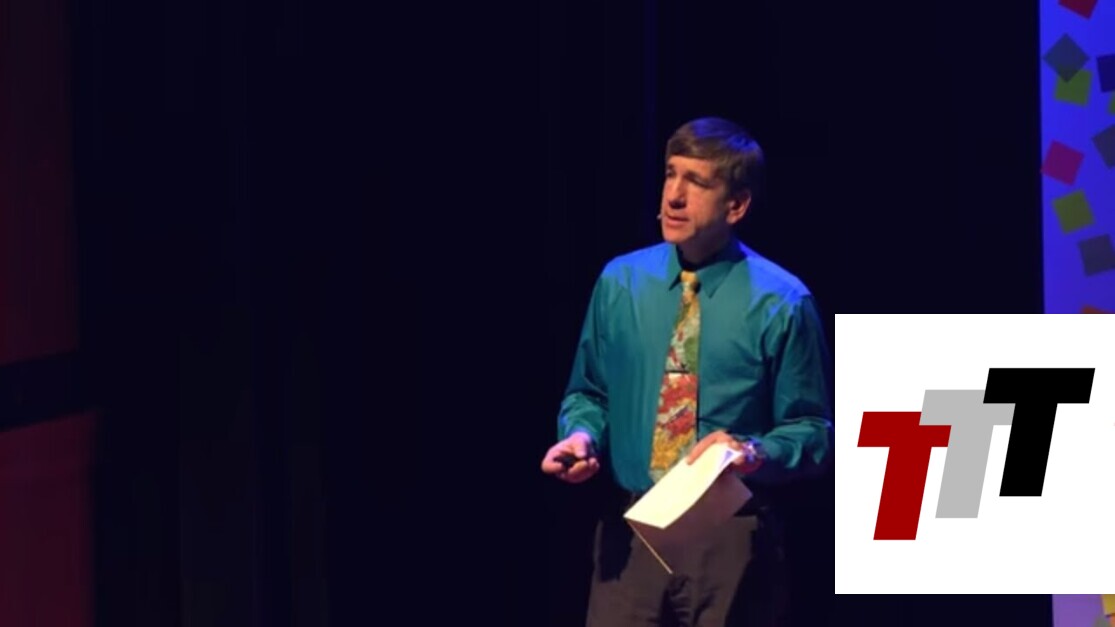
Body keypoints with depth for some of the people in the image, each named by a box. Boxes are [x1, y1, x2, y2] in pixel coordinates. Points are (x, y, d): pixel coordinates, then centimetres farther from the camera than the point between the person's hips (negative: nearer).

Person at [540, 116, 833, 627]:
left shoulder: (781, 303, -6)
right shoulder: (620, 282, 5)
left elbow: (813, 432, -2)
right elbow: (589, 393, 15)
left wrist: (755, 454, -22)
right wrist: (581, 436, -7)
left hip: (730, 540, -3)